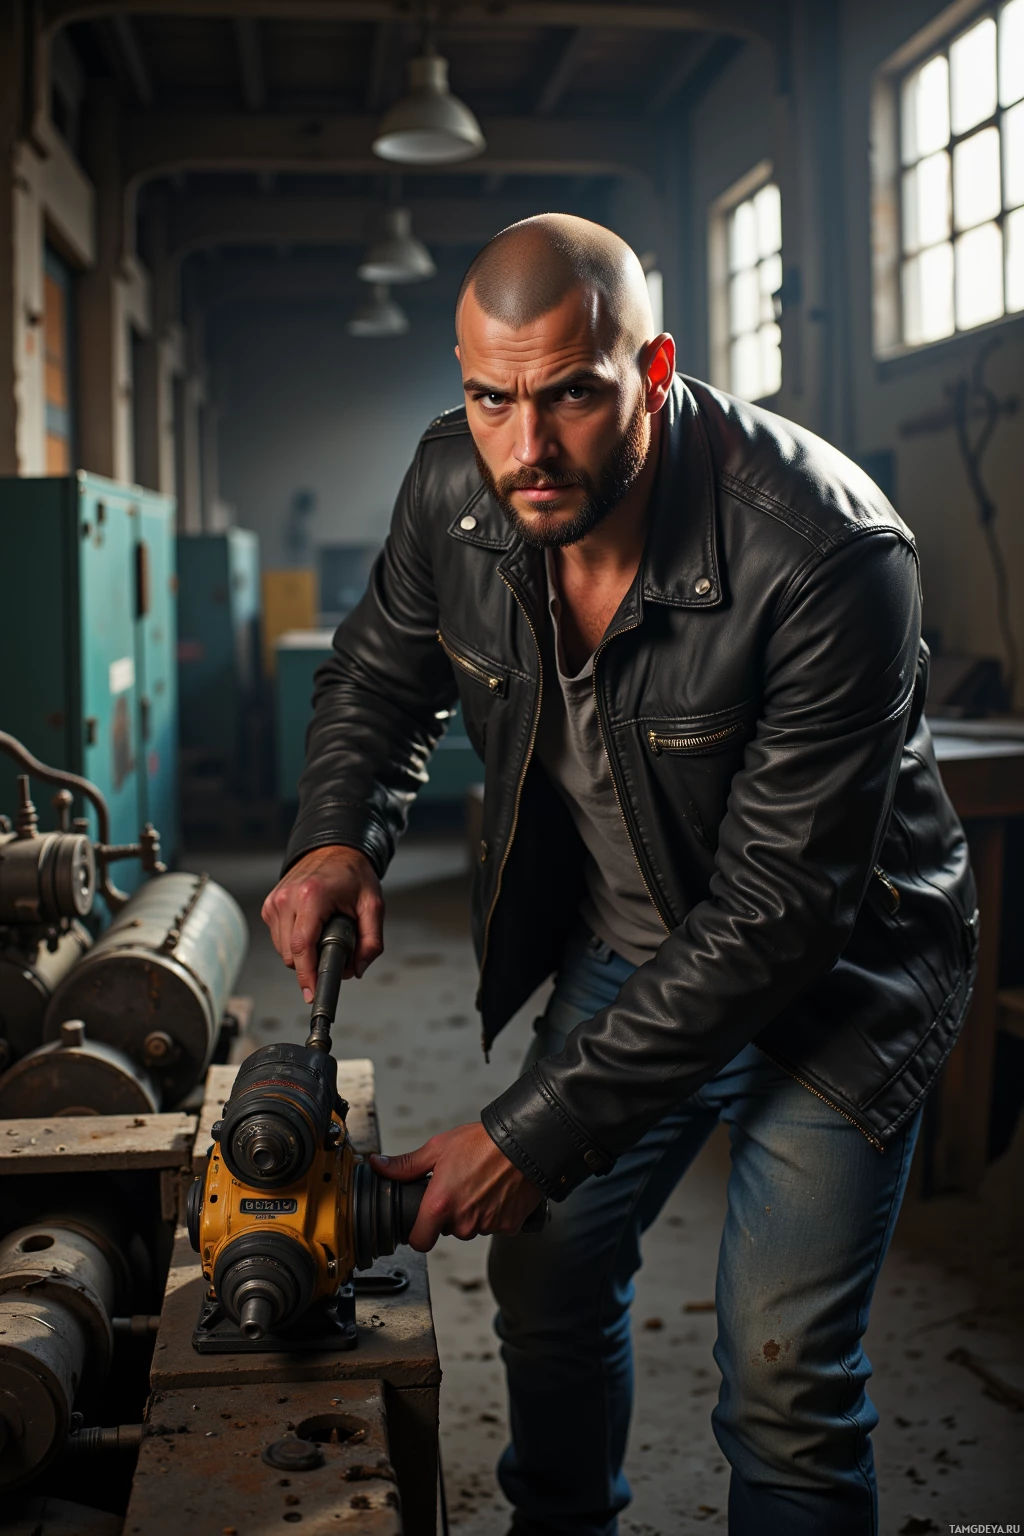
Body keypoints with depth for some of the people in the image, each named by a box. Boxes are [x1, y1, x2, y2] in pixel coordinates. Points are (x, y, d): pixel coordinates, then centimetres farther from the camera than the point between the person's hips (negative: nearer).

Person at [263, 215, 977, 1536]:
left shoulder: (828, 554, -33)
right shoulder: (455, 487, -15)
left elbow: (778, 906, -31)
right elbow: (379, 678, 6)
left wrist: (539, 1132, -31)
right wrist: (338, 838, -16)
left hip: (835, 972, -5)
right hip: (622, 950, 5)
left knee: (782, 1381, -6)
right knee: (548, 1275, 15)